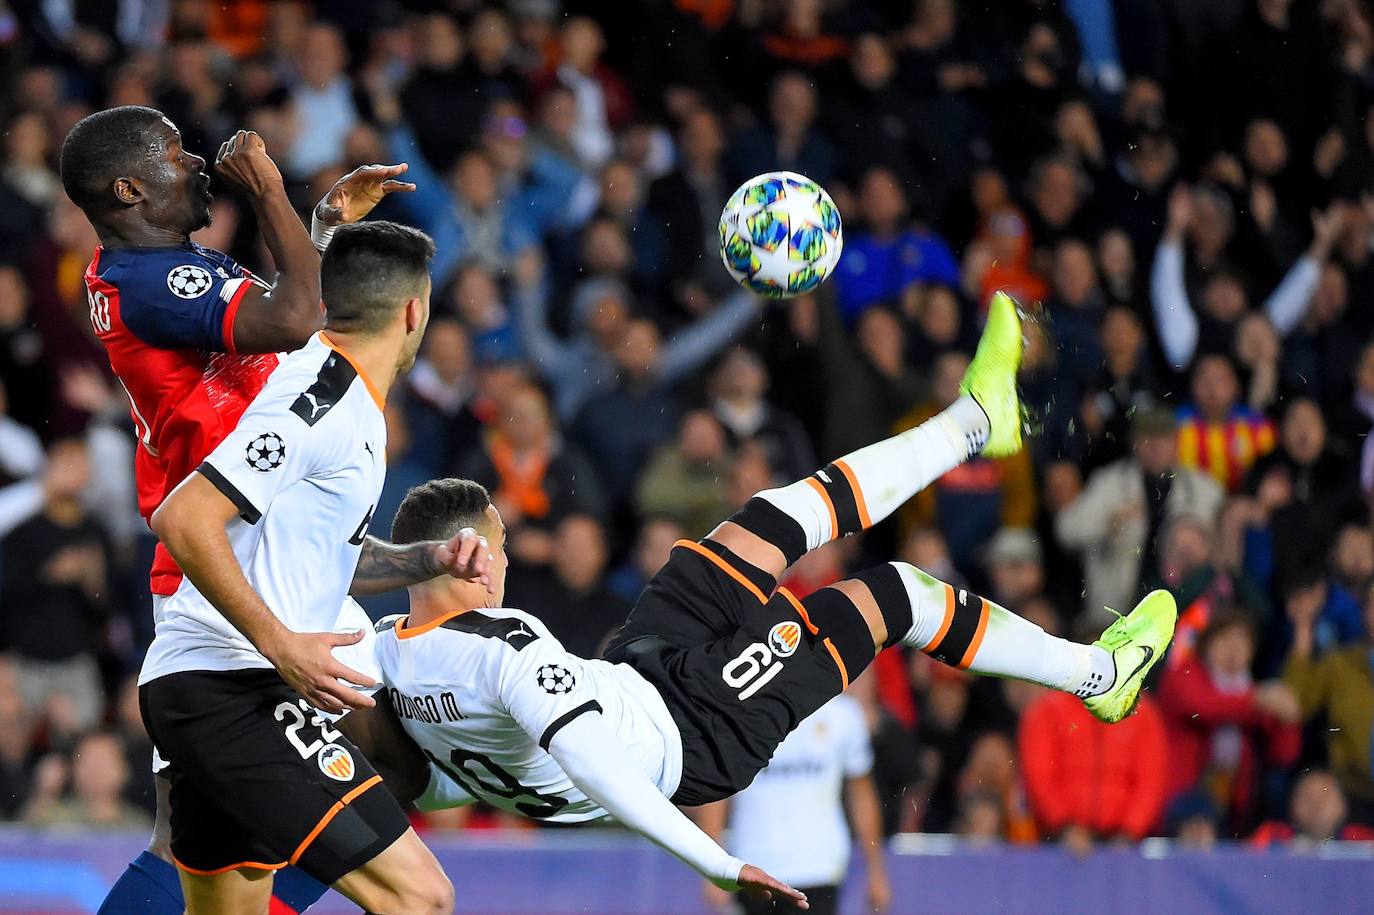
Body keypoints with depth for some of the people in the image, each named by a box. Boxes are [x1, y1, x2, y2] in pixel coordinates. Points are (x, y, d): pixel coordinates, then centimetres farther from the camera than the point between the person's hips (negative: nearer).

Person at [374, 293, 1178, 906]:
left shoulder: (388, 652, -11)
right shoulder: (509, 649, -36)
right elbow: (591, 768, -44)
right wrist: (720, 866, -45)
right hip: (691, 740, -8)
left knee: (773, 525, 14)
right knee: (890, 594, 6)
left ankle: (974, 422, 34)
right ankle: (1097, 673, 28)